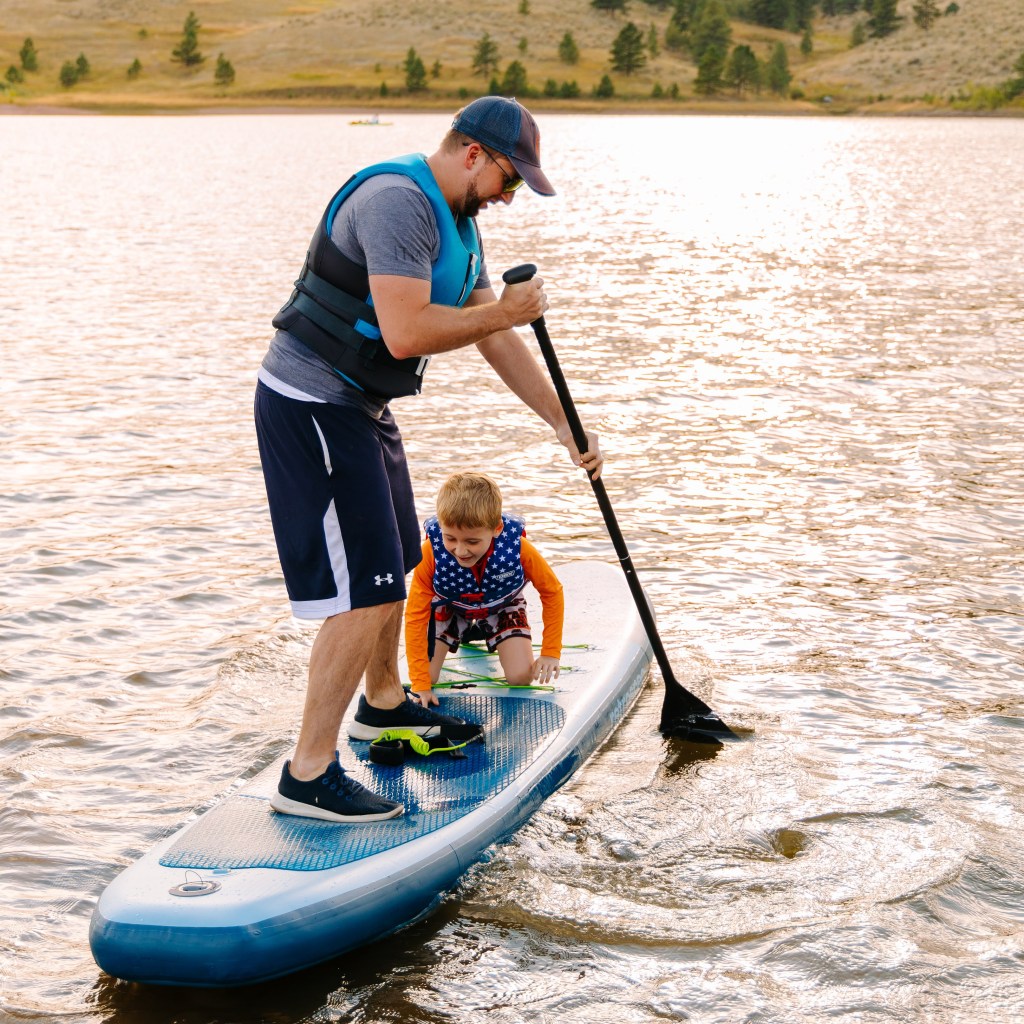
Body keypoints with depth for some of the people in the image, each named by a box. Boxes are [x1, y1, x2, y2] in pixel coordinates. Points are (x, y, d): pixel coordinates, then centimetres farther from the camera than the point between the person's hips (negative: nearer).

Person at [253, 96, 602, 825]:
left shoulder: (457, 220, 12)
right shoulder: (397, 203, -22)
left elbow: (499, 341, 15)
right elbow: (405, 333, -32)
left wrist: (566, 426, 12)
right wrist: (504, 311, -17)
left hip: (359, 407, 10)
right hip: (311, 408, -10)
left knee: (393, 565, 24)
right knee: (364, 592, -12)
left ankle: (383, 701, 46)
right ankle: (308, 775, -6)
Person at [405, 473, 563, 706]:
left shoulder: (518, 547, -37)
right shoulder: (431, 552, -38)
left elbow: (552, 591, -18)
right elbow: (415, 616, -31)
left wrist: (551, 652, -17)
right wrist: (421, 685, -33)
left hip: (501, 606, 0)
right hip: (449, 607, 0)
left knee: (521, 678, -13)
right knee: (428, 676, -11)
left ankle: (481, 632, 20)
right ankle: (464, 633, 22)